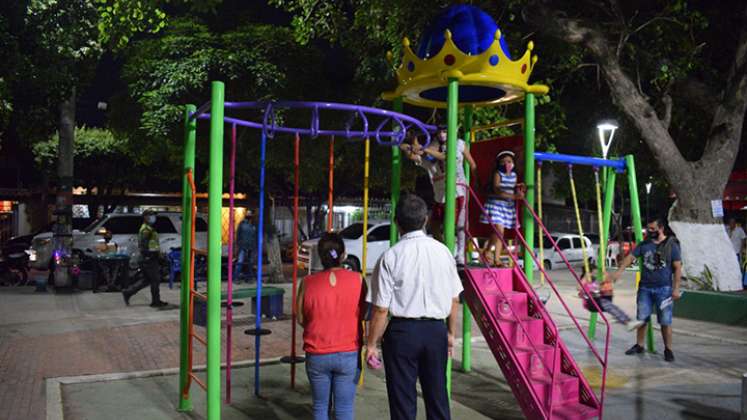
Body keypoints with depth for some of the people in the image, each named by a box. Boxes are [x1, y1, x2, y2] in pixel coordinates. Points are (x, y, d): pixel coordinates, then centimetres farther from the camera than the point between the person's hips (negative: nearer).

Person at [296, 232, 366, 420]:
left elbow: (301, 318, 1)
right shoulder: (358, 280, -9)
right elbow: (363, 314, 1)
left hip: (317, 355, 0)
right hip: (349, 355, 0)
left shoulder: (308, 282, -9)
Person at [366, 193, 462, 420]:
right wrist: (451, 333, 20)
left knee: (403, 401, 8)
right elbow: (454, 299, 7)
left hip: (402, 331, -4)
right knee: (437, 396, 17)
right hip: (436, 330, 4)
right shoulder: (443, 251, 1)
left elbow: (381, 309, -11)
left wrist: (372, 344, 1)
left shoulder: (390, 257, -12)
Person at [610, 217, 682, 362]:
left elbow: (677, 268, -3)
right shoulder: (644, 244, 6)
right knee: (641, 318, 8)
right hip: (645, 287, 3)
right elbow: (630, 257, 1)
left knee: (665, 321, 1)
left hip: (664, 288, -3)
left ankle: (668, 350, 14)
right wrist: (619, 271, -13)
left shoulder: (671, 245, -3)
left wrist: (676, 288, -8)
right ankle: (639, 345, 21)